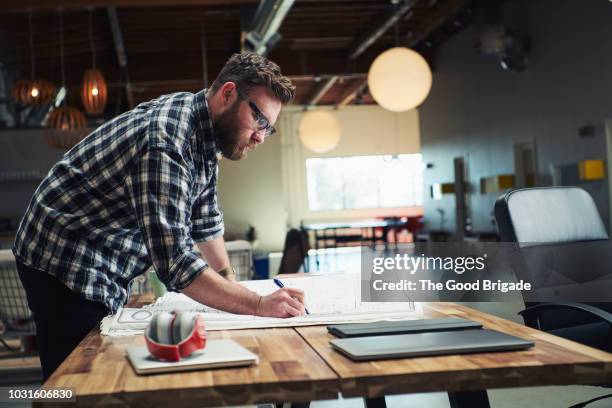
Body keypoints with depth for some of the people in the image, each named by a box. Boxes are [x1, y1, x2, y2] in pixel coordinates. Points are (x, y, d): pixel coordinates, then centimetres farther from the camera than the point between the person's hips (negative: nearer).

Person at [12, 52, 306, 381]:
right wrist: (258, 305, -30)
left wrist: (232, 285, 7)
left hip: (103, 274, 9)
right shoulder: (166, 143, -29)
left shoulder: (206, 132, 1)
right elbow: (175, 262, -34)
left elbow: (204, 222, 11)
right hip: (64, 267, -9)